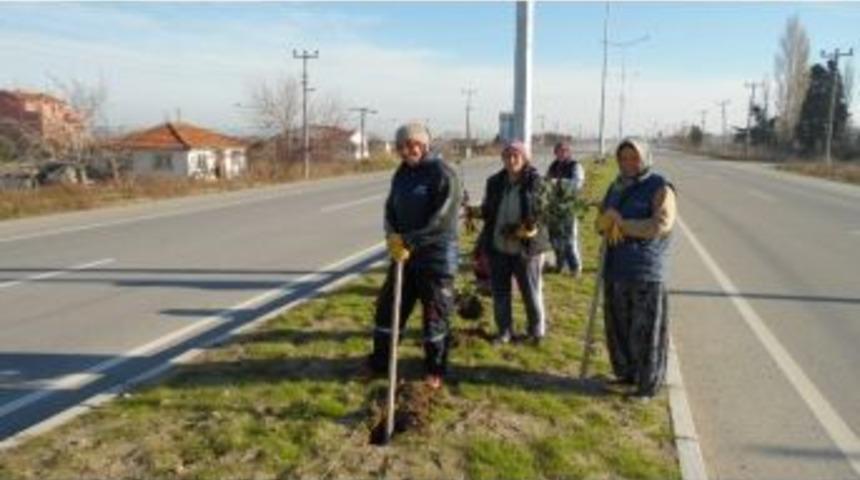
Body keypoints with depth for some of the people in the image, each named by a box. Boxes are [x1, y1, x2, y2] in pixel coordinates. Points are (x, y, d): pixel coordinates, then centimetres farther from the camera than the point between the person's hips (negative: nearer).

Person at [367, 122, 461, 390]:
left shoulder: (442, 174, -14)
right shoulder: (402, 173, 10)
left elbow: (442, 219, -21)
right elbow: (391, 208, 10)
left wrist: (409, 241, -22)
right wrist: (393, 236, -9)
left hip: (436, 257, -7)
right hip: (403, 254, 7)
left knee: (435, 316, 4)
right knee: (387, 308, 13)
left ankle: (435, 371, 21)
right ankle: (380, 363, 29)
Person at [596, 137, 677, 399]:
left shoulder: (660, 188, -6)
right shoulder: (617, 187, 15)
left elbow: (661, 225, -18)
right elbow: (601, 222, 16)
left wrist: (621, 224, -15)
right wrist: (610, 222, -9)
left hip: (646, 271, -6)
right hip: (616, 268, 7)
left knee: (646, 330, 0)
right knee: (618, 326, 13)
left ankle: (649, 383, 12)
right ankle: (626, 373, 29)